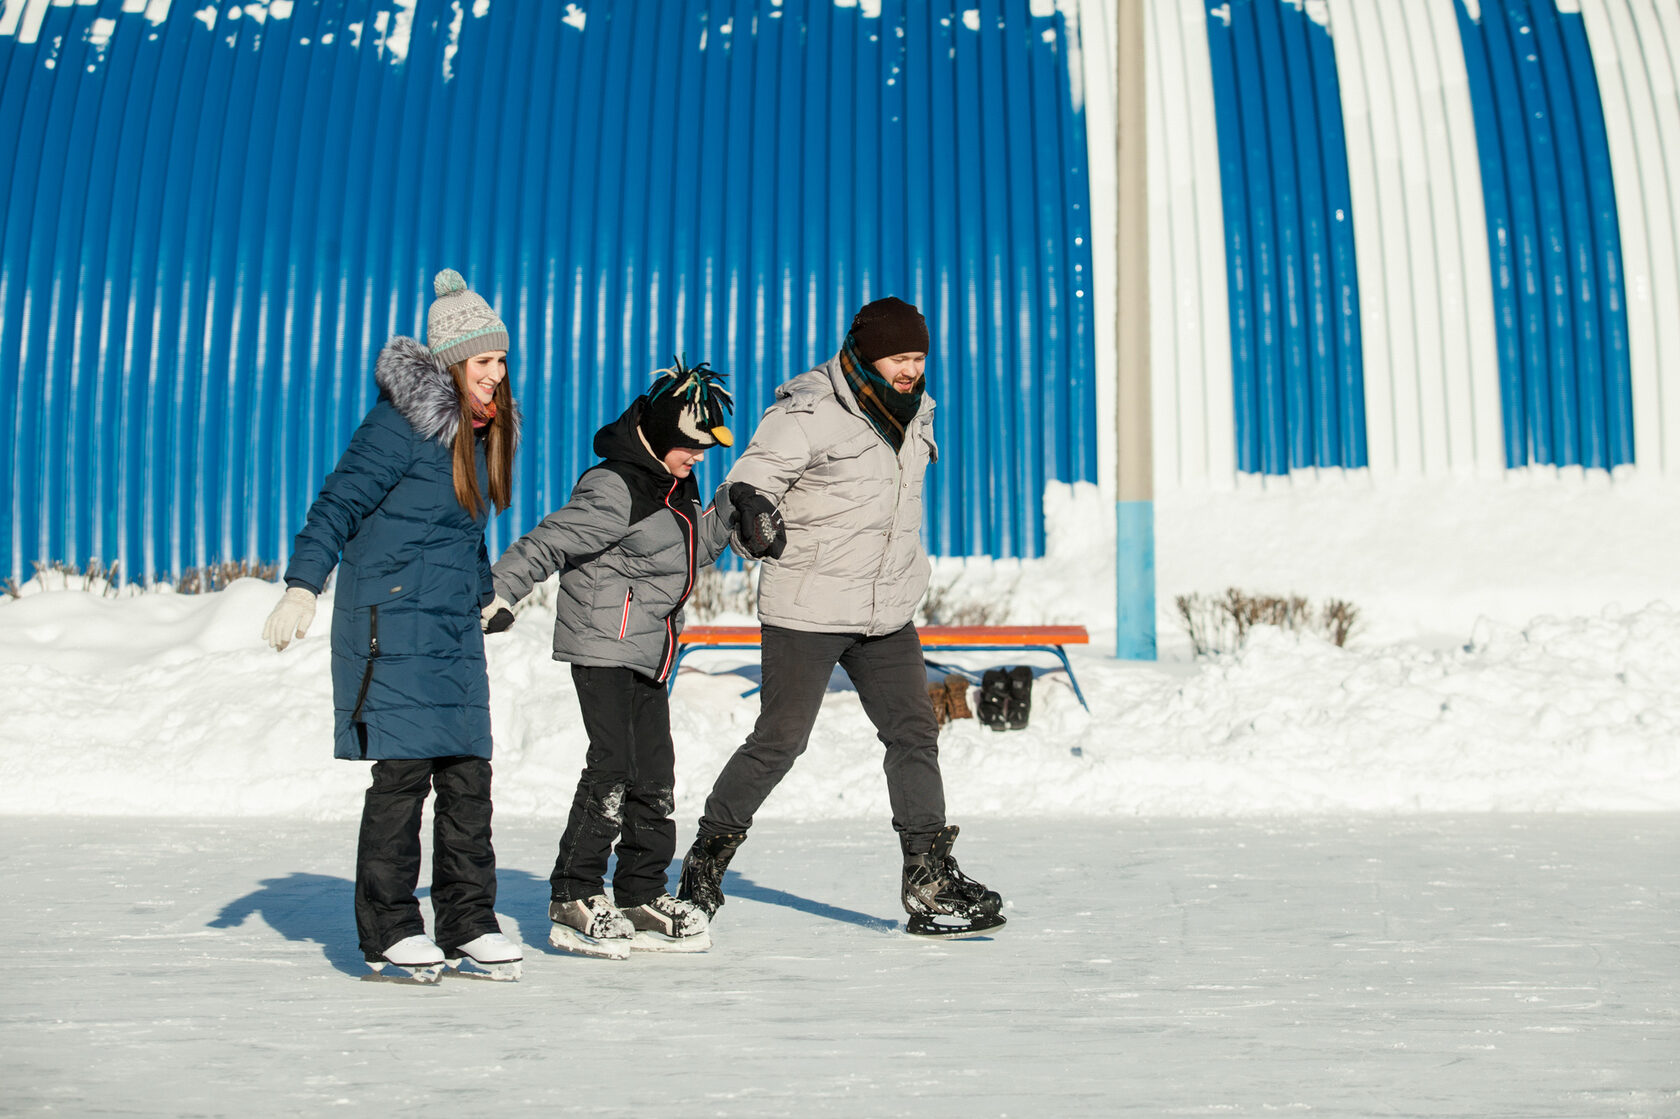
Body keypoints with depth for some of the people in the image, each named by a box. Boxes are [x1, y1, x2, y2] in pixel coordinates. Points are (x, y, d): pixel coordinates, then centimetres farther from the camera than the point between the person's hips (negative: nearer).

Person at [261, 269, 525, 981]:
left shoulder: (486, 428, 14)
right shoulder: (402, 424, -11)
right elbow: (338, 504, -14)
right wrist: (302, 587, -22)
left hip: (455, 628, 7)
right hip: (392, 621, -7)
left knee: (468, 773, 4)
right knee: (403, 772, -6)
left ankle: (468, 923, 13)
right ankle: (388, 930, 6)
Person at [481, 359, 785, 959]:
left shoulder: (677, 485, 12)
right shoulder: (616, 488, -17)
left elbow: (691, 550, 22)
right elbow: (549, 541, -20)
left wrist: (729, 508, 8)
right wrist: (500, 591, -27)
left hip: (649, 652, 9)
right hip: (603, 644, -9)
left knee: (655, 773, 9)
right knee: (612, 767, -11)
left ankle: (642, 897, 18)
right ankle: (572, 897, -1)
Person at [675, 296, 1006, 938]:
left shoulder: (917, 409, 7)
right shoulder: (807, 417, -17)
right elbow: (747, 486, -18)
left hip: (888, 614, 7)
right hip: (807, 612, -7)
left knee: (914, 734, 2)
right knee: (779, 741, 0)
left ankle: (931, 881, 8)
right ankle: (707, 857, 19)